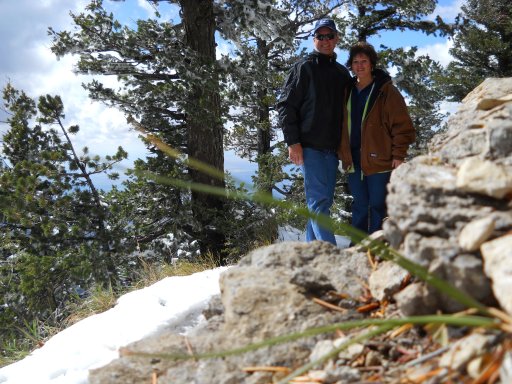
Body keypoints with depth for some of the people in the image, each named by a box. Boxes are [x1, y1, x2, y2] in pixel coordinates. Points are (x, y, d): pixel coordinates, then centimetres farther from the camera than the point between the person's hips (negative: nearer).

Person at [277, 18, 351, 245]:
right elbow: (285, 105, -5)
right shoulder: (304, 67, 0)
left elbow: (347, 110, 23)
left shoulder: (342, 73, 17)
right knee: (319, 200, -11)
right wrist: (292, 142, -14)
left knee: (324, 201, 8)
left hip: (332, 148, 6)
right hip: (310, 147, -6)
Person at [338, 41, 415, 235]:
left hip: (379, 160, -5)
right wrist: (342, 153, 10)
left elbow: (402, 125, -6)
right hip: (354, 160, 5)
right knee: (359, 207, 12)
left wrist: (398, 155, -11)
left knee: (378, 206, 1)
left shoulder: (386, 90, -4)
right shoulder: (347, 92, 12)